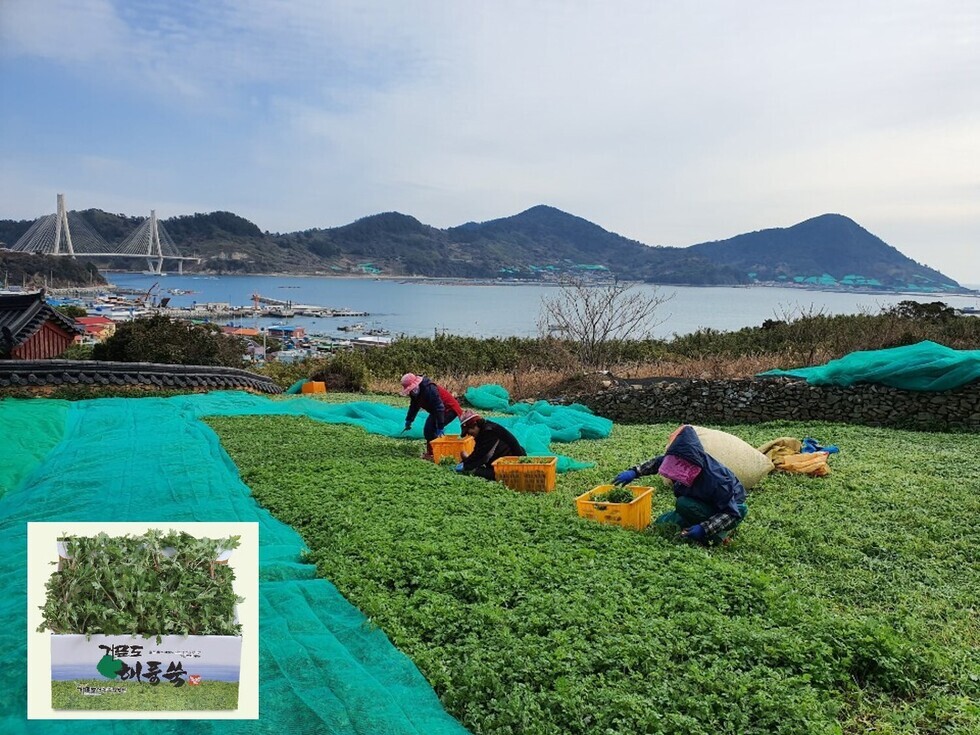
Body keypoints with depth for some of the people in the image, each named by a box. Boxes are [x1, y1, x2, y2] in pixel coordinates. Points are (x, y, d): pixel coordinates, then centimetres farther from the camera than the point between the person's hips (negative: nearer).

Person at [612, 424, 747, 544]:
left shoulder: (715, 479, -39)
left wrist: (704, 529, -40)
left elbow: (732, 514, -32)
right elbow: (659, 461, 3)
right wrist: (634, 472, -7)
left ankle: (716, 534, -12)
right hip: (703, 503, 7)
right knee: (661, 523, 6)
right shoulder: (682, 462, -20)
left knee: (683, 504, -32)